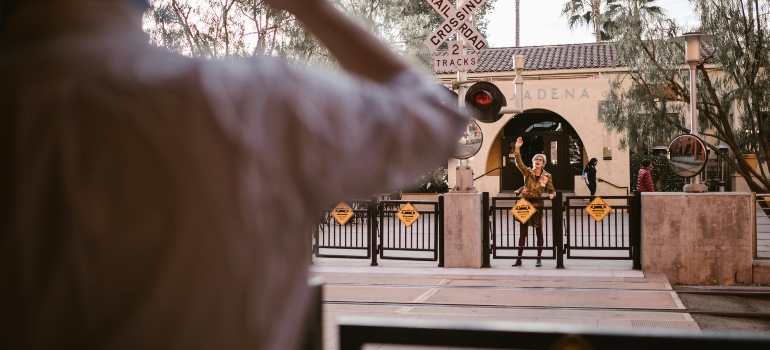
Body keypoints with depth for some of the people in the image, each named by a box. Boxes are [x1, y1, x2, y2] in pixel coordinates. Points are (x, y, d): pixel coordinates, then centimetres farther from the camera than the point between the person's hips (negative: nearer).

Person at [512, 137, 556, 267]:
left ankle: (539, 259, 14)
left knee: (539, 231, 5)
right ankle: (519, 259, 10)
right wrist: (517, 149, -28)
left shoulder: (547, 176, 0)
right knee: (523, 232, 5)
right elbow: (519, 163, -15)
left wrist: (551, 194, -18)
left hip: (538, 205, 0)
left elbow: (552, 190, 6)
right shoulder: (527, 172, 0)